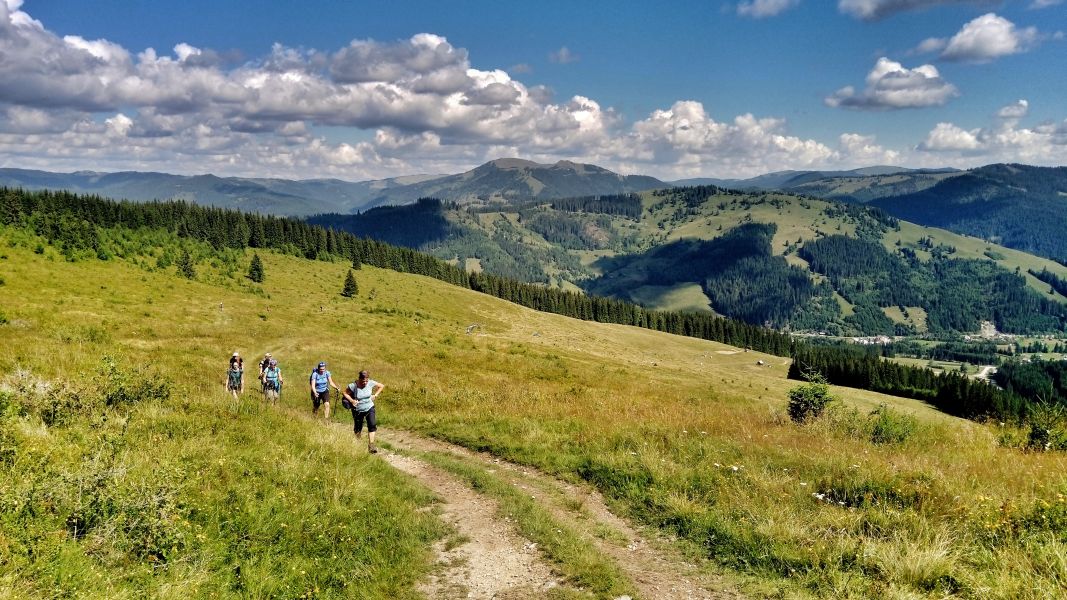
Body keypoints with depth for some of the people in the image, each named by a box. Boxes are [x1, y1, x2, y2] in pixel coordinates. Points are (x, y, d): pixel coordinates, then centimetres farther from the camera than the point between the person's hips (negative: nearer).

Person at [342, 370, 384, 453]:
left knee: (372, 425, -17)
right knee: (358, 428, 11)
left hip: (369, 408, 1)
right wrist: (351, 400, -22)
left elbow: (381, 386, 1)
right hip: (358, 410, -1)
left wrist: (375, 395, -7)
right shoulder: (353, 385, -22)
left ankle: (371, 444, -14)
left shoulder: (370, 383, -15)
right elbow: (345, 393, -9)